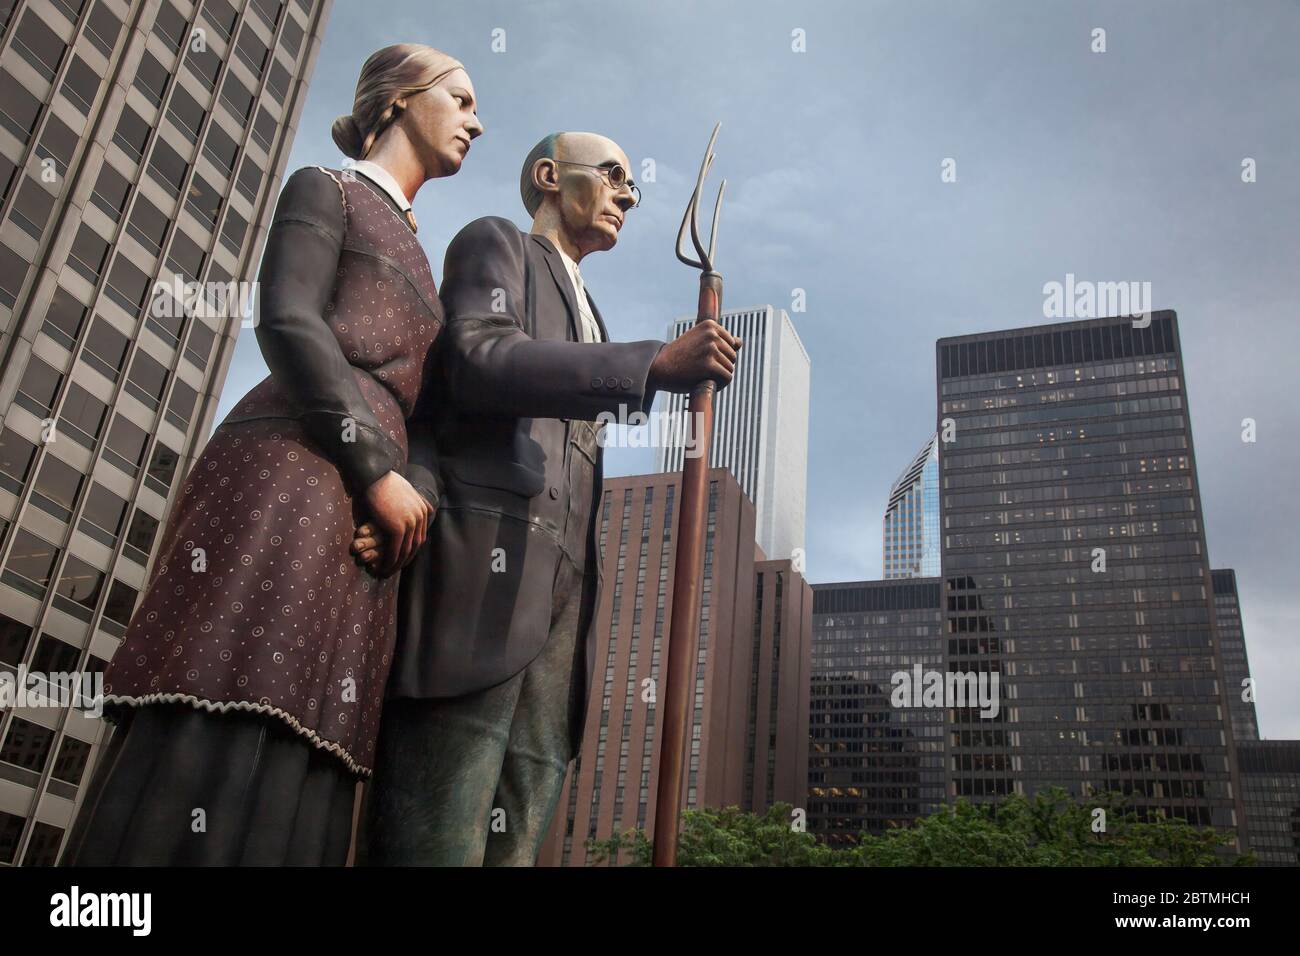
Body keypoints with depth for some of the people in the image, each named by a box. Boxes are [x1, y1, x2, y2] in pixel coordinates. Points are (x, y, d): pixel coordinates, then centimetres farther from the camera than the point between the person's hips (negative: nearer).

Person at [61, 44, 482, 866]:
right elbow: (288, 323, -6)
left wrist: (420, 490, 0)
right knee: (226, 742, -18)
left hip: (365, 512, 7)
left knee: (297, 768, -3)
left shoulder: (411, 258, 33)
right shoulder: (325, 189, 12)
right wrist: (379, 469, -12)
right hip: (293, 474, -7)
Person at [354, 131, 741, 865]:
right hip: (486, 562, -7)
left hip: (559, 581, 7)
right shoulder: (494, 242, 13)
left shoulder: (588, 318, 34)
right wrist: (656, 366, -17)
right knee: (439, 837, -14)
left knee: (516, 839, 0)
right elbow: (476, 359, -9)